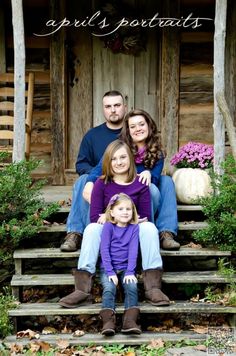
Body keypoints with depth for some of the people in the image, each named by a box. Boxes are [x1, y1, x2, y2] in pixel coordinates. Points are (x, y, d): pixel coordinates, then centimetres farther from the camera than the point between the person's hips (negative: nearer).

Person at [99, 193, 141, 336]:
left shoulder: (134, 228, 4)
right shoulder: (108, 226, -1)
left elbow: (133, 251, -3)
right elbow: (104, 250, -6)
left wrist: (130, 272, -15)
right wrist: (110, 272, -15)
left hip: (126, 268, 1)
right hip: (108, 268, -1)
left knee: (132, 287, -25)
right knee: (109, 288, -27)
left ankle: (130, 321, -33)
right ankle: (108, 321, -37)